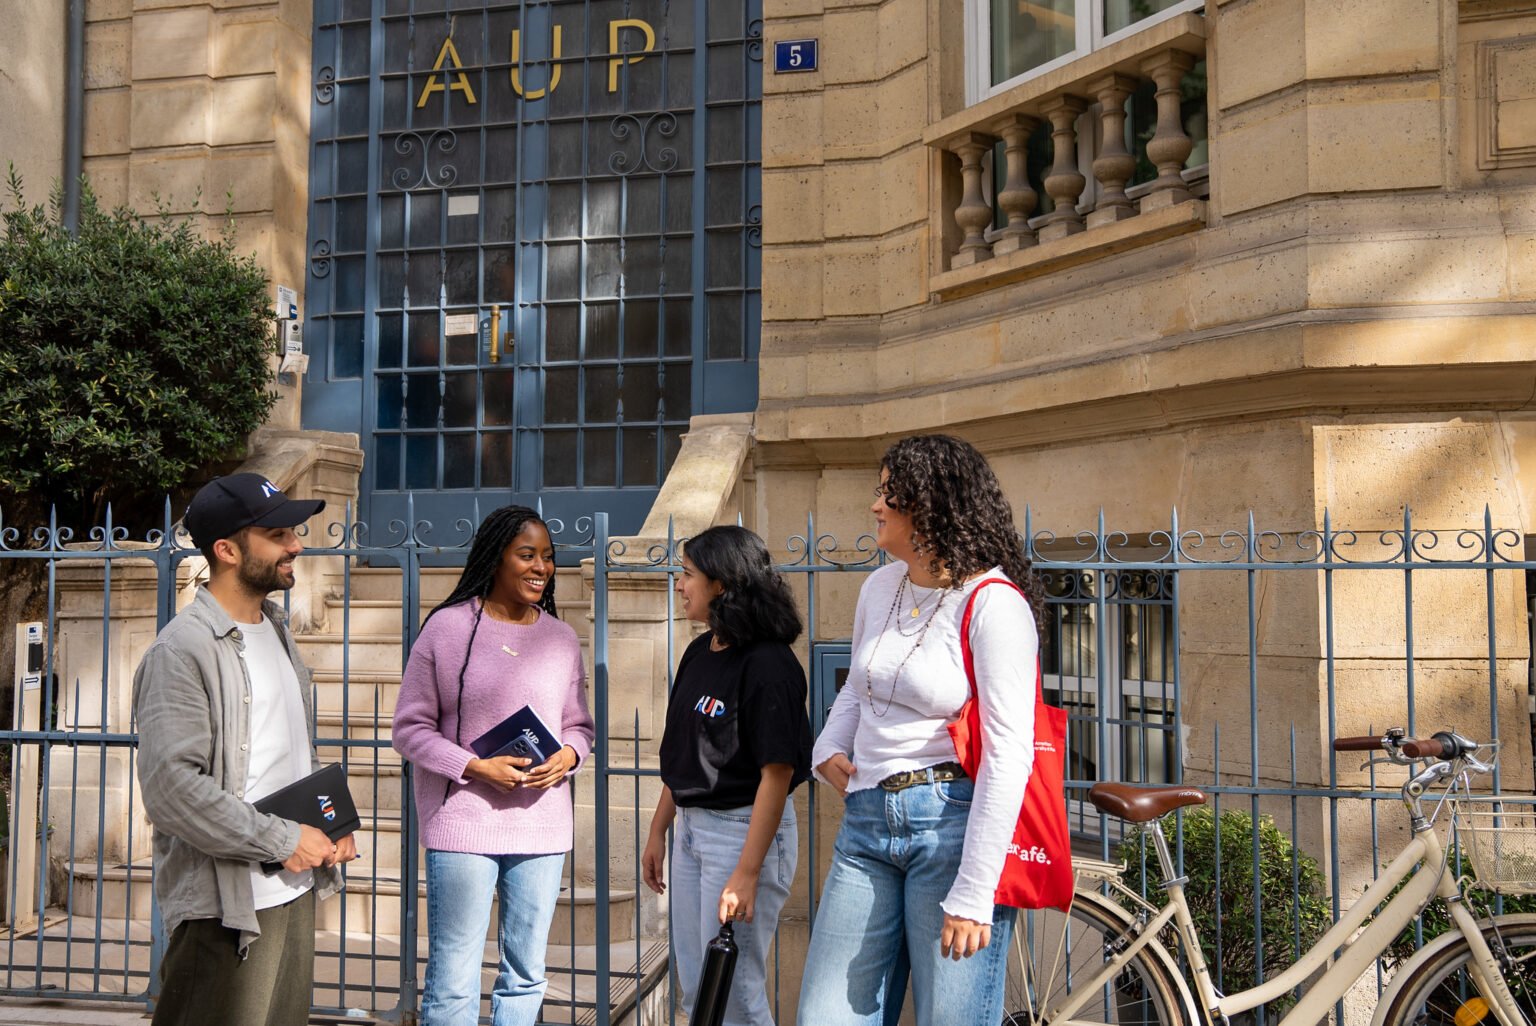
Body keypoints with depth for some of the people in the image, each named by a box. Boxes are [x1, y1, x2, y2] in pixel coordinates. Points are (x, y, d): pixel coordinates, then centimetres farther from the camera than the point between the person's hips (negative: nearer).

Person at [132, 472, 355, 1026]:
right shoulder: (182, 650, -14)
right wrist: (284, 840, -18)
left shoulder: (277, 632, 14)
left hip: (297, 891, 8)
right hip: (226, 904, -8)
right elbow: (170, 787, -22)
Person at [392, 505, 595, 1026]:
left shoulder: (562, 637, 8)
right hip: (463, 822, -4)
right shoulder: (448, 626, -4)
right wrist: (477, 768, -16)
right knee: (453, 984, -1)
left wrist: (568, 756, -7)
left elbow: (579, 725, 15)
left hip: (542, 827, 4)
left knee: (526, 977, 13)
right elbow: (410, 727, -4)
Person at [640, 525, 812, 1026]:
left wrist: (747, 875, -22)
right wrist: (658, 831, 15)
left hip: (746, 829, -9)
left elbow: (777, 772, -20)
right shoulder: (700, 653, 7)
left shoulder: (768, 664, -18)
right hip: (692, 828, 9)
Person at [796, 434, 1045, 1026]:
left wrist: (973, 895, -18)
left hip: (951, 822, -7)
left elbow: (1008, 755, -16)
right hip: (866, 823, 7)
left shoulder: (993, 604, -12)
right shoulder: (880, 587, 10)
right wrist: (829, 749, 6)